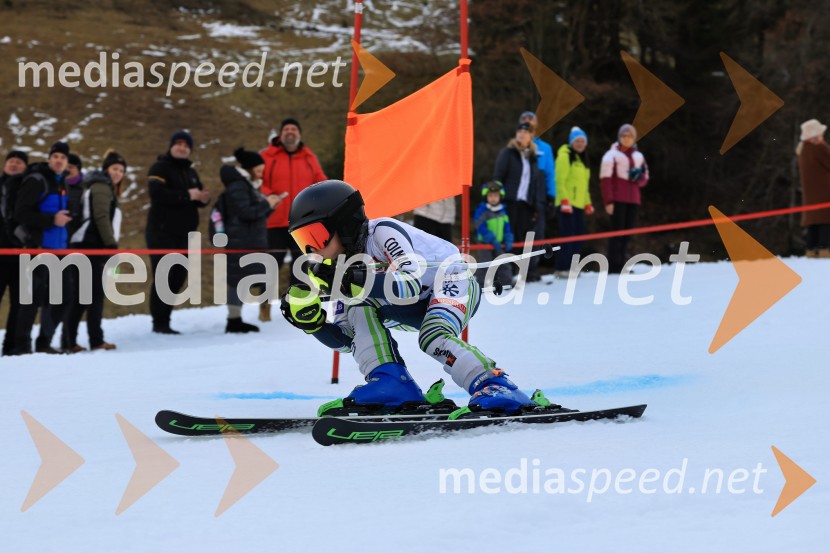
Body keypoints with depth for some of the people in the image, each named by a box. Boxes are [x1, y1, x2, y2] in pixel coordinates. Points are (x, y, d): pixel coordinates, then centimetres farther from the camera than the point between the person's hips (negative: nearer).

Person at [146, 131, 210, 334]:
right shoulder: (160, 168, -6)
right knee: (163, 277, -9)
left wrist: (204, 198, -8)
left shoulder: (190, 172, 18)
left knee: (178, 276, 9)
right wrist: (187, 196, -22)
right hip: (162, 232, -8)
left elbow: (199, 195, 17)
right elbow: (157, 193, -22)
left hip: (184, 233, 8)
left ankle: (164, 319, 17)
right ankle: (159, 323, -5)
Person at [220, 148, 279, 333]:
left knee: (241, 280, 10)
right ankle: (234, 320, -10)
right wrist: (266, 204, -9)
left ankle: (236, 319, 12)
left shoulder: (247, 185, 21)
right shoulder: (237, 186, -11)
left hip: (250, 241, 10)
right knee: (238, 279, -10)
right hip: (241, 242, -10)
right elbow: (245, 212, -19)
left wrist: (269, 205, 8)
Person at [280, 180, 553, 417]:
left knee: (433, 338, -35)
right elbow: (344, 339, -1)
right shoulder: (347, 263, -1)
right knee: (358, 306, -13)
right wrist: (308, 316, -17)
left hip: (454, 282, -8)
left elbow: (411, 284, -37)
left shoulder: (382, 232, -23)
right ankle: (390, 384, -21)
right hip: (421, 307, 8)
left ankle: (496, 386, -32)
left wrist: (357, 280, -42)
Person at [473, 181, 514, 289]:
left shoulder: (502, 211, 8)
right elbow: (481, 227, -19)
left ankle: (505, 281, 21)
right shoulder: (482, 211, -13)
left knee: (502, 264, 11)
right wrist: (492, 240, -24)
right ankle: (482, 284, -4)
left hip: (499, 244, 6)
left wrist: (508, 240, -1)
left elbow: (506, 226, 12)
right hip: (484, 243, -6)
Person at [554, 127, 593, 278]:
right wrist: (564, 200, -20)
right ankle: (562, 269, -10)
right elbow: (560, 180, -13)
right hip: (567, 203, -8)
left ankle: (570, 267, 10)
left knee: (579, 236, 5)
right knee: (568, 236, -12)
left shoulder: (583, 159, 21)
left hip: (579, 204, 8)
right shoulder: (565, 156, -5)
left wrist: (588, 203, 21)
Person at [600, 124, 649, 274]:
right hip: (618, 199, -5)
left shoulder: (638, 156, 17)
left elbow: (644, 179, 22)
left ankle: (621, 265, 5)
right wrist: (608, 201, -12)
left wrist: (639, 178, -3)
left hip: (633, 200, 5)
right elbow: (605, 179, -5)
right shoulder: (612, 155, 1)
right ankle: (614, 266, -8)